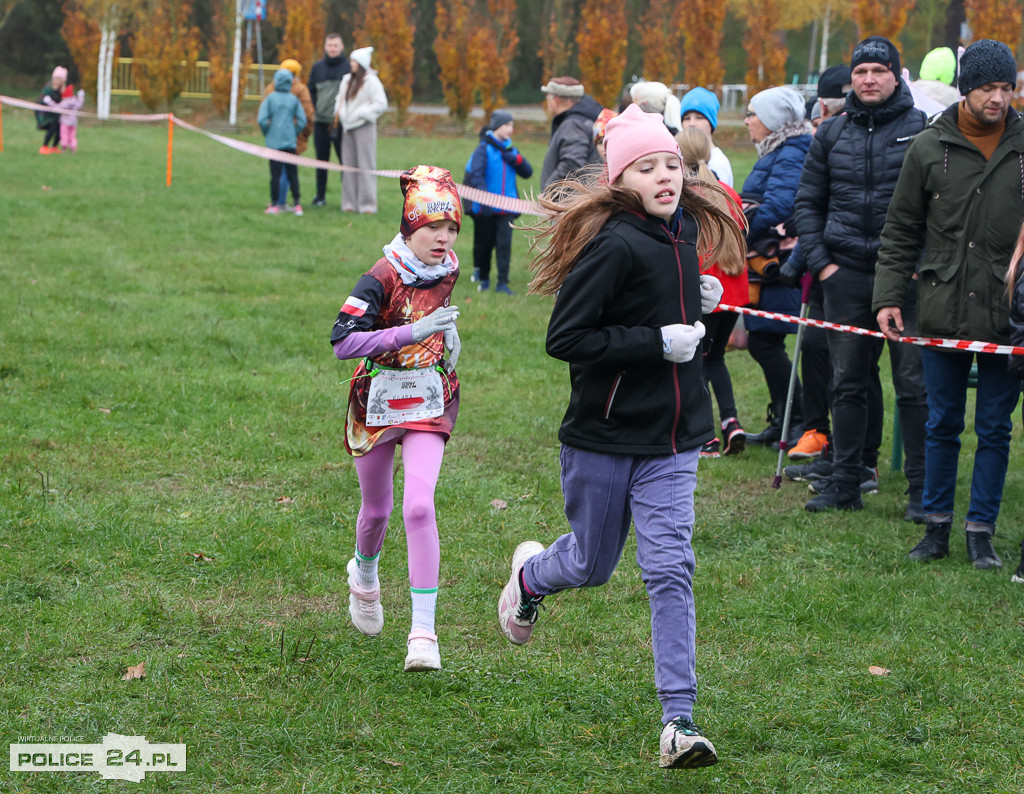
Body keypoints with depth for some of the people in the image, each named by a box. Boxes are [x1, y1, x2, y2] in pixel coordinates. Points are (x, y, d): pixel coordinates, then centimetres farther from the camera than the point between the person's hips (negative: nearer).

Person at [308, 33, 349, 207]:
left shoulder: (349, 67, 0)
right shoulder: (318, 67, 10)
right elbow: (310, 90, 16)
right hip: (321, 121, 3)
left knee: (345, 160, -3)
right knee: (321, 160, 8)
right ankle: (320, 197, 15)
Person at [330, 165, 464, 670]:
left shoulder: (448, 269, -2)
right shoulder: (382, 277, -20)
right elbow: (342, 342, -32)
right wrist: (415, 330, -37)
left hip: (429, 401, 2)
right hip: (378, 401, -2)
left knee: (419, 506, -15)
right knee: (377, 510, 14)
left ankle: (423, 630, -14)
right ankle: (364, 577, 50)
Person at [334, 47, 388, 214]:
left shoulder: (371, 81, -8)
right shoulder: (347, 80, 14)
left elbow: (381, 104, -12)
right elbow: (341, 98, 26)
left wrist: (361, 113, -14)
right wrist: (339, 113, 8)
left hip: (364, 127, -7)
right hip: (348, 127, 7)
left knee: (365, 164, -5)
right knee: (349, 163, 6)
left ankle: (367, 204, -3)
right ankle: (350, 202, 10)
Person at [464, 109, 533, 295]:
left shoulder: (511, 150, 10)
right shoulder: (484, 149, -5)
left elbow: (528, 173, 10)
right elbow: (475, 175, -14)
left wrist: (516, 159, -10)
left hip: (506, 207, 3)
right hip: (486, 208, -3)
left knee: (504, 244, -5)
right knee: (484, 243, 7)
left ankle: (502, 283, -3)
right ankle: (483, 277, 25)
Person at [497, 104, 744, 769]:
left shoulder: (685, 228, 6)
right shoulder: (615, 244, -19)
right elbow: (566, 338, -21)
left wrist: (699, 302, 3)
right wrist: (657, 341, -22)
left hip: (671, 439, 5)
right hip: (603, 435, -5)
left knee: (670, 568, -4)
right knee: (592, 564, 13)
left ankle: (679, 717, -4)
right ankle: (530, 574, 49)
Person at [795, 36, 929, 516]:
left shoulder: (922, 129, 0)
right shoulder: (831, 135, 10)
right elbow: (808, 201, 15)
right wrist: (819, 260, 4)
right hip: (845, 273, 4)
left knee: (914, 382, -3)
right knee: (849, 382, 9)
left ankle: (922, 488, 2)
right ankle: (846, 482, 16)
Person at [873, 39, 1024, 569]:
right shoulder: (930, 148, 2)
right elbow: (900, 232, 7)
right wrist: (888, 296, 0)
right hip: (943, 313, 0)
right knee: (942, 424, 9)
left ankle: (981, 530, 15)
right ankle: (937, 525, 20)